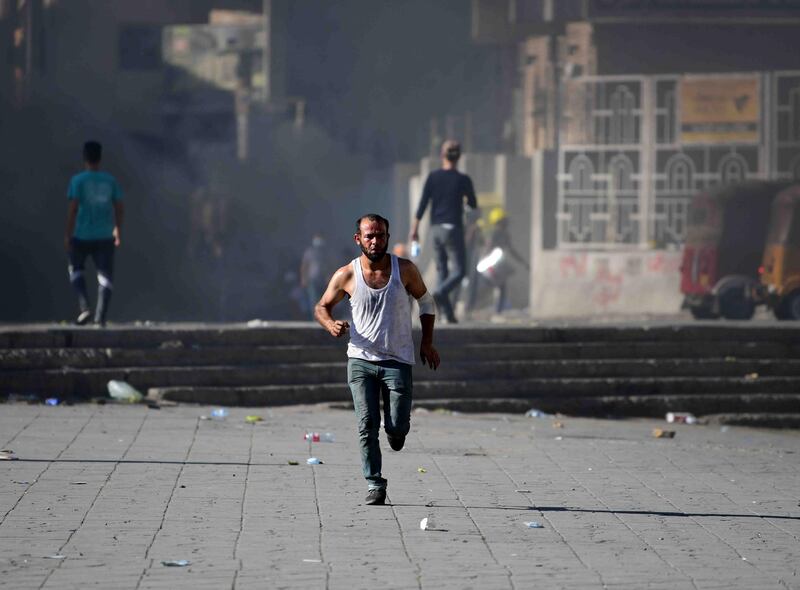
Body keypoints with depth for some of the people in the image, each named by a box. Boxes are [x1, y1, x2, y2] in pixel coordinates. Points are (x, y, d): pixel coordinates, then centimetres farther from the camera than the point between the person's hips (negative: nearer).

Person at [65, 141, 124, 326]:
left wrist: (68, 234, -8)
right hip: (105, 235, 2)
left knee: (76, 269, 17)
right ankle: (101, 316, -3)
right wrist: (118, 230, 20)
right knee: (105, 275, 5)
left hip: (82, 235, -2)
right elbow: (119, 209, 7)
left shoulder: (78, 180, -6)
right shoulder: (110, 180, 4)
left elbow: (73, 208, -12)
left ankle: (84, 307, 0)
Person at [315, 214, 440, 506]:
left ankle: (396, 430, 31)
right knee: (367, 425, -9)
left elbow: (426, 301, 13)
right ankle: (374, 484, 1)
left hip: (398, 361, 0)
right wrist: (331, 324, -14)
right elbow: (322, 306, 9)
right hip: (361, 359, 0)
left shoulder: (405, 270, -4)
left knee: (397, 427, -6)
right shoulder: (346, 276, -5)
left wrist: (427, 342, 7)